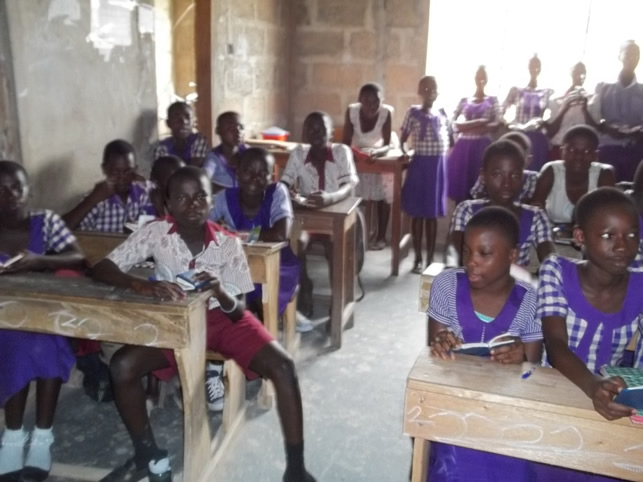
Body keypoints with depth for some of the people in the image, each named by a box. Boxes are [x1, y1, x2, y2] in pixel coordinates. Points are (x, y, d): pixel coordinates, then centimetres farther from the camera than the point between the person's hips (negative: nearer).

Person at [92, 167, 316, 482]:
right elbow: (101, 269, -18)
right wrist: (143, 286, -38)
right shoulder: (155, 233, -15)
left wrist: (221, 293, -37)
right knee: (122, 367, -23)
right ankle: (147, 456, 2)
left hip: (222, 317, -1)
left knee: (282, 366, -24)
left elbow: (238, 311, -13)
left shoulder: (229, 244, -16)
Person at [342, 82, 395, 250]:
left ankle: (381, 236, 8)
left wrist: (377, 152, -50)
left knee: (382, 196, -2)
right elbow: (346, 141, -21)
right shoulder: (351, 111, -26)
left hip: (380, 154, -1)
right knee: (357, 194, -5)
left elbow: (388, 144, -30)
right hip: (358, 155, 1)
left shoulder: (386, 112, -31)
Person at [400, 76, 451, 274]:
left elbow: (450, 140, 13)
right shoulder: (413, 112, 0)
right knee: (418, 214, 3)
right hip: (420, 164, -2)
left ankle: (430, 258, 17)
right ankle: (418, 258, 13)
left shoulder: (442, 114, 8)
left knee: (432, 214, 8)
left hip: (439, 164, 2)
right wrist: (405, 153, -15)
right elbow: (403, 139, 2)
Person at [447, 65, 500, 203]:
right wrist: (479, 122, -10)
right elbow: (455, 124, 2)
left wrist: (467, 127, -10)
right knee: (460, 184, 0)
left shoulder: (492, 100, 9)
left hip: (482, 147, -1)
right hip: (464, 147, 2)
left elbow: (496, 124, -4)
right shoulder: (464, 100, 12)